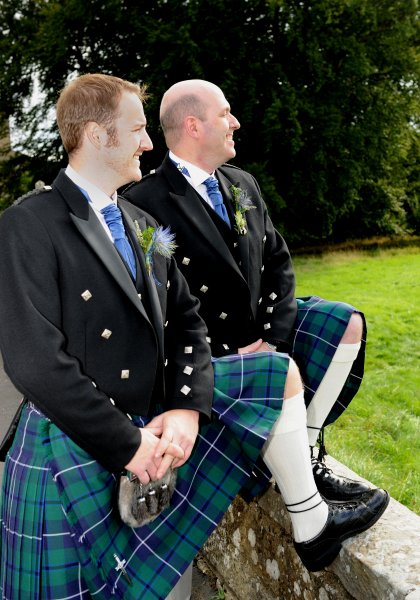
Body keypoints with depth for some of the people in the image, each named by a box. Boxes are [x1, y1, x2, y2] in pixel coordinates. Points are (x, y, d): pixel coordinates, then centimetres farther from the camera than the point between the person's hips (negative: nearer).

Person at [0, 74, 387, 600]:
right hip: (75, 447, -7)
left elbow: (186, 323, 8)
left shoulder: (142, 225, 8)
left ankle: (311, 525, 17)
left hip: (153, 420, 7)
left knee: (279, 373, 7)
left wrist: (186, 408, -11)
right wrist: (129, 446, -20)